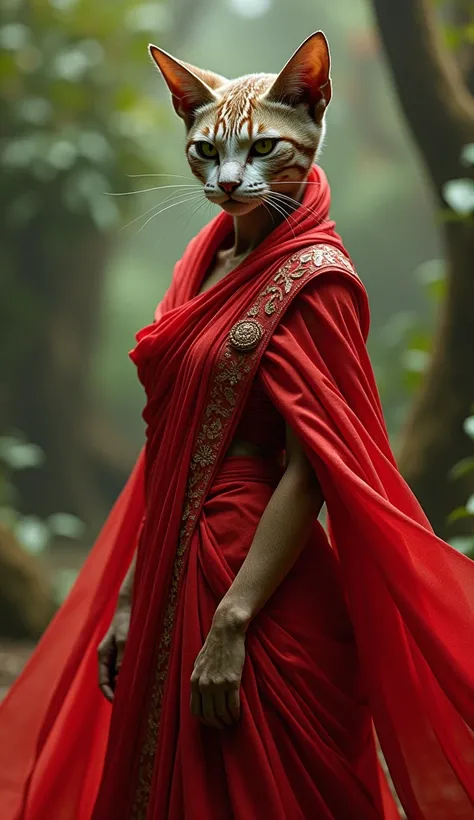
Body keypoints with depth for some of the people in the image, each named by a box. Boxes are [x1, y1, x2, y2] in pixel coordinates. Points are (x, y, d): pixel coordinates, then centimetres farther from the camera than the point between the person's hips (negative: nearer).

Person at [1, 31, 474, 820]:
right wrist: (131, 599, 9)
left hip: (269, 597, -8)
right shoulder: (205, 261, 11)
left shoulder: (314, 279, -11)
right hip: (177, 580, 8)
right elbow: (174, 456, 12)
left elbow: (310, 472, -17)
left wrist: (232, 622, -21)